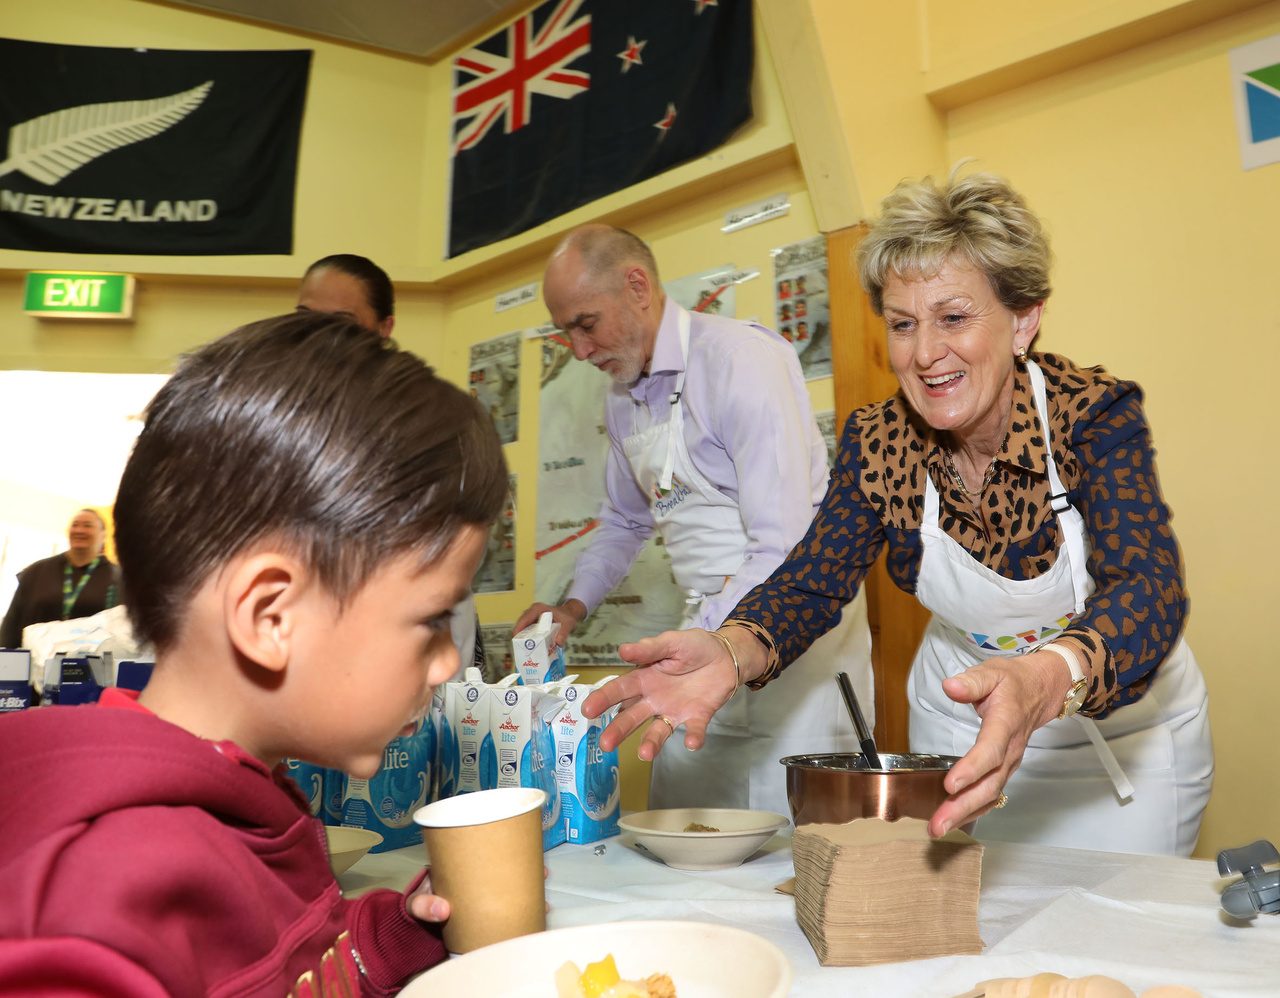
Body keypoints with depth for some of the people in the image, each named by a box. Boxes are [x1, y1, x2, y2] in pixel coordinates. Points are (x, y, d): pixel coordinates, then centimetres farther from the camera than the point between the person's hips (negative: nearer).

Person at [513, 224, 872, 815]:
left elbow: (783, 551, -24)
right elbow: (624, 520, 25)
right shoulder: (622, 396, 9)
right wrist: (575, 606, 10)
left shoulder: (740, 356, -17)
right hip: (708, 631, 7)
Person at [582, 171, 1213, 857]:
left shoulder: (1096, 415, -24)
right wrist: (730, 652, -42)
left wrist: (1044, 681, -60)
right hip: (958, 723, 3)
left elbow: (1148, 591, -37)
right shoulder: (877, 443, -14)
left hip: (1123, 719, -2)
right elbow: (814, 579, -18)